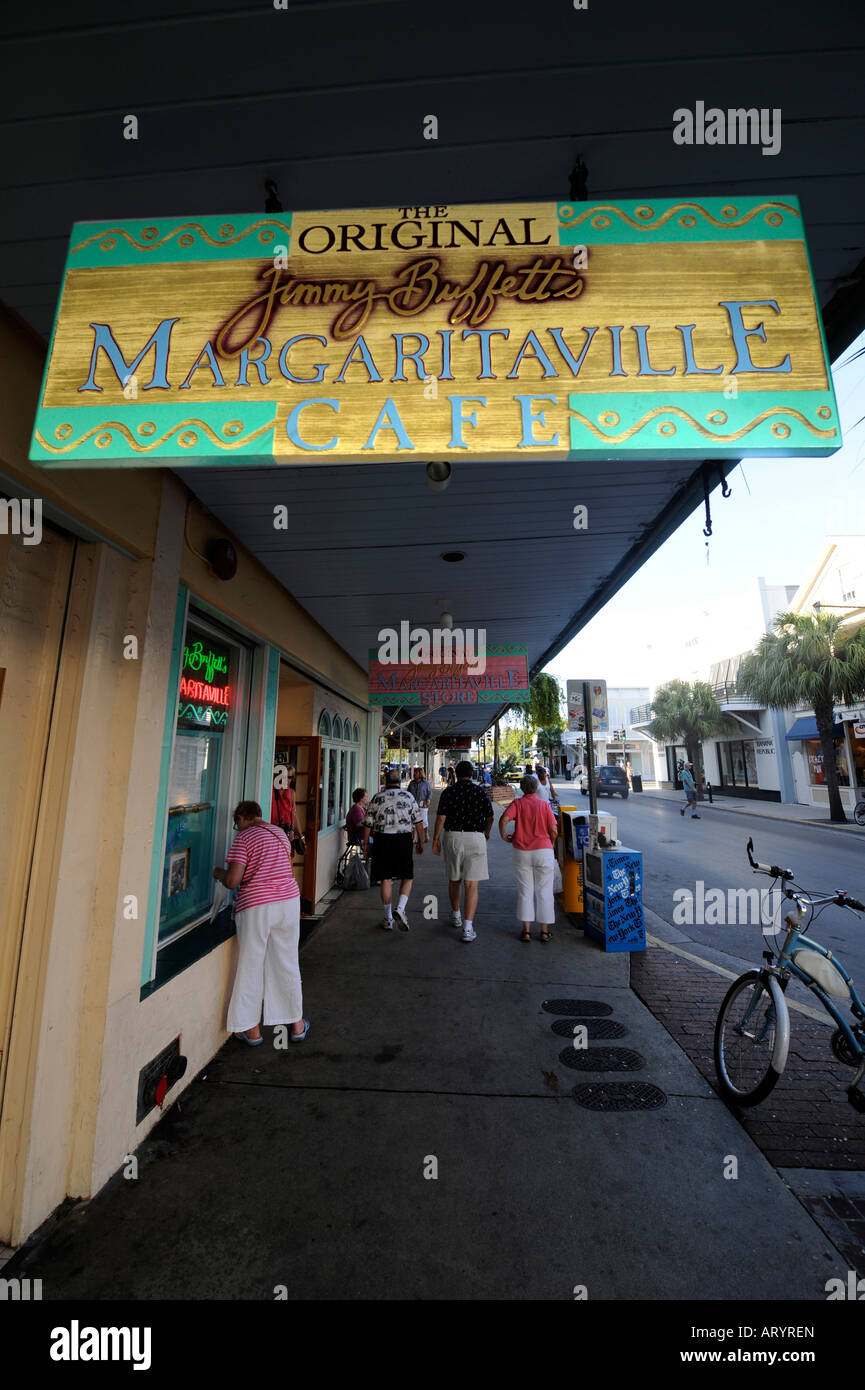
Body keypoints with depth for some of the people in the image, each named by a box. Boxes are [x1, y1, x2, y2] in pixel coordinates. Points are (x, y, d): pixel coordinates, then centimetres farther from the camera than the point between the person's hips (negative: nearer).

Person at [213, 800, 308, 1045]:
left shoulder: (243, 838, -8)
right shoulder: (280, 833, 11)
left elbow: (232, 881, -13)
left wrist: (218, 873, 8)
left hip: (256, 907, -5)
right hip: (289, 900, 5)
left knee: (251, 966, 13)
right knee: (287, 964, 16)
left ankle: (252, 1030, 27)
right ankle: (297, 1025, 28)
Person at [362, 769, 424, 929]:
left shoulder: (377, 798, 2)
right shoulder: (409, 796, 3)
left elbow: (368, 824, 1)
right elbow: (418, 823, 2)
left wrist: (365, 844, 10)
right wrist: (420, 842, 11)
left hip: (382, 840, 1)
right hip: (404, 839, 0)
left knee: (386, 879, 9)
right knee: (407, 878, 11)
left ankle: (388, 919, 16)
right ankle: (400, 909, -9)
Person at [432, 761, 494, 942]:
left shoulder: (448, 792, -1)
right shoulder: (480, 791, 1)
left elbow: (440, 818, -7)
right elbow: (490, 818, 6)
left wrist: (435, 839, 2)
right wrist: (486, 832, 25)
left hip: (453, 837, 1)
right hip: (475, 838, -1)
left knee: (454, 879, 19)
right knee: (471, 884, 0)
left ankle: (455, 915, 38)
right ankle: (468, 928, -7)